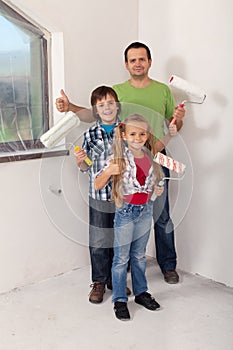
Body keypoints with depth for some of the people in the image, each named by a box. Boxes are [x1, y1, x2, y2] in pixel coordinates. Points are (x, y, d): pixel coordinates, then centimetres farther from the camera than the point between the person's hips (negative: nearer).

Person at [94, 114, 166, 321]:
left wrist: (158, 189, -2)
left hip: (145, 211, 4)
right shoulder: (118, 158, -13)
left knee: (139, 255, 19)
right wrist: (108, 171, -31)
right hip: (125, 211, -4)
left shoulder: (151, 157, 2)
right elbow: (97, 185, -14)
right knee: (121, 258, 5)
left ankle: (141, 292, 34)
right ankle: (120, 300, 17)